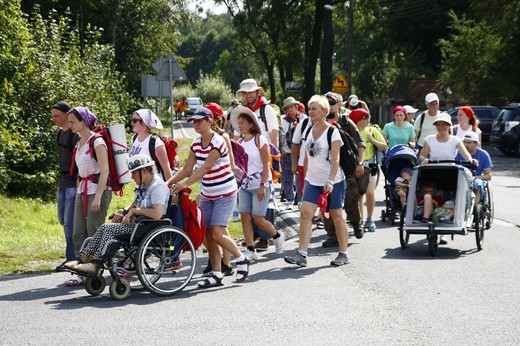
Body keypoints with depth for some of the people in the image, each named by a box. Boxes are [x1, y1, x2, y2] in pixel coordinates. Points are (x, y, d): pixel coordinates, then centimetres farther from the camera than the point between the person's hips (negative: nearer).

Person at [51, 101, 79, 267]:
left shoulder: (76, 135, -14)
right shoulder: (60, 133, 13)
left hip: (74, 183, -9)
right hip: (63, 182, 9)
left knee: (69, 222, -8)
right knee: (63, 220, 13)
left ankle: (72, 258, -1)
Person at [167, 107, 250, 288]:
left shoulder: (218, 142, -19)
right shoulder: (196, 143, 4)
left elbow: (206, 168, -28)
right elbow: (187, 168, 2)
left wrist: (186, 183, -38)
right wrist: (169, 182, -11)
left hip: (225, 193, -7)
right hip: (207, 194, 7)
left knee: (216, 234, -14)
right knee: (208, 234, 2)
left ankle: (241, 259, 10)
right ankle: (217, 275, 9)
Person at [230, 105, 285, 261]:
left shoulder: (260, 140, -10)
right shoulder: (240, 142, 7)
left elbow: (266, 165, -12)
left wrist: (262, 185, -17)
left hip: (260, 185, -6)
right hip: (245, 185, 6)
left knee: (258, 219, -6)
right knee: (245, 217, -2)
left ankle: (277, 236, 21)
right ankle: (250, 250, 3)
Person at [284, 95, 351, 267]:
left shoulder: (332, 131, -10)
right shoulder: (309, 130, 9)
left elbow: (335, 159, -17)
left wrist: (330, 181, -26)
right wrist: (304, 178, 16)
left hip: (333, 181, -5)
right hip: (313, 181, 5)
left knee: (336, 216, 4)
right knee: (305, 213, -9)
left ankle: (343, 254, 17)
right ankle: (301, 254, -13)